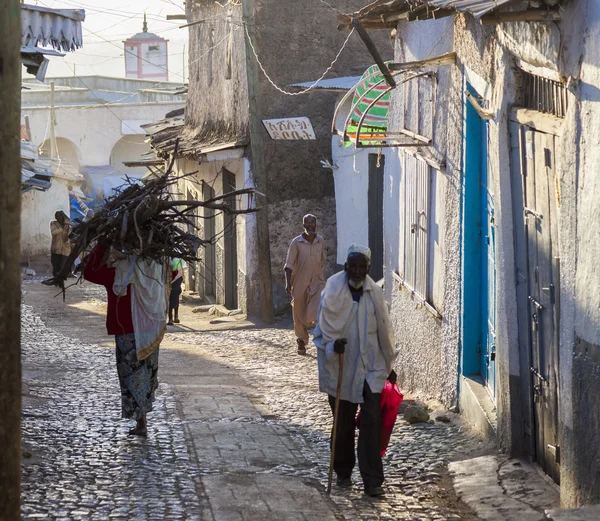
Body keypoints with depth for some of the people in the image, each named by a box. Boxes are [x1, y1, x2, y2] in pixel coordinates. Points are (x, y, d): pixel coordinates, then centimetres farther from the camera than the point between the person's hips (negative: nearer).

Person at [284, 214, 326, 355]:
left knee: (317, 312, -20)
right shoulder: (296, 243, -7)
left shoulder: (321, 241, 3)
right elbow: (289, 264, -9)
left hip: (317, 282, 1)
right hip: (300, 283, -1)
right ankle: (301, 342, 26)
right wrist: (288, 283, -19)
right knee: (299, 316, 8)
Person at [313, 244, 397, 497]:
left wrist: (389, 365, 17)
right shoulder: (332, 293, -7)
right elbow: (323, 330, -4)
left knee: (371, 423, -8)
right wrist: (333, 345, -26)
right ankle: (343, 473, 28)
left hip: (370, 367, 1)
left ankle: (372, 480, -7)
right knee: (343, 425, 10)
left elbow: (384, 331, 10)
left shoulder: (375, 294, 1)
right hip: (340, 369, -1)